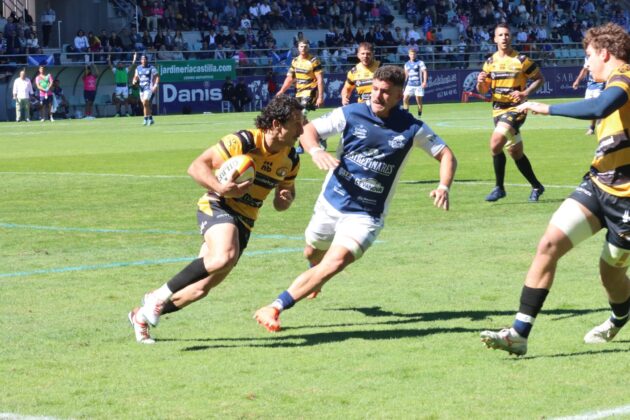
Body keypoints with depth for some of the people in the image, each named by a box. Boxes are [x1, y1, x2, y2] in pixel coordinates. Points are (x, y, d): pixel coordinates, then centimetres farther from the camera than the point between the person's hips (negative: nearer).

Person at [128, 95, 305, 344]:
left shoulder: (290, 159, 4)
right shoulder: (243, 142, -17)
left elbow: (283, 198, 20)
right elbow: (196, 167, -15)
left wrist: (285, 199, -5)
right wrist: (221, 188, -31)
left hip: (244, 222, 7)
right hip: (218, 207, -7)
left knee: (202, 288, 3)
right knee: (225, 256, -37)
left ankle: (143, 315, 23)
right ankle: (161, 295, -23)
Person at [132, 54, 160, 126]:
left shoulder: (151, 68, -3)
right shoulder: (138, 68, 11)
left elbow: (157, 77, -3)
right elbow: (136, 77, 19)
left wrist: (155, 85, -15)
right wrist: (134, 81, -4)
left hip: (149, 88, -6)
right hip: (141, 88, 6)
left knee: (145, 103, -19)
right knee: (146, 104, 10)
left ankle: (146, 119, -13)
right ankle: (150, 119, 22)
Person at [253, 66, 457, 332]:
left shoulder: (411, 128, -8)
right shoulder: (351, 114, -7)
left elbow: (446, 155, 0)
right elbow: (309, 129, -5)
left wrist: (444, 186, -19)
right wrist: (315, 151, -28)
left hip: (366, 215, -2)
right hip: (331, 202, 2)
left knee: (336, 262, -23)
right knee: (313, 255, 21)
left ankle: (275, 308, -21)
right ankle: (315, 279, 61)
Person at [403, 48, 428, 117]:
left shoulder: (420, 63, -2)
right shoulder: (407, 64, 13)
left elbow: (424, 72, -9)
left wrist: (424, 82, -21)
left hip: (418, 85, -4)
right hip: (409, 85, 4)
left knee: (419, 101, -2)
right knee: (405, 99, -8)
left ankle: (419, 115, 7)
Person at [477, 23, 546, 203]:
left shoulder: (521, 60, -7)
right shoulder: (490, 62, 6)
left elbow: (540, 78, 1)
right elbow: (482, 90, 12)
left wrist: (525, 93, -15)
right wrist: (480, 82, -12)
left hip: (516, 108, -6)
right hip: (498, 109, 6)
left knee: (496, 143, -24)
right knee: (516, 152, 10)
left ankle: (499, 187, -11)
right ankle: (536, 186, 26)